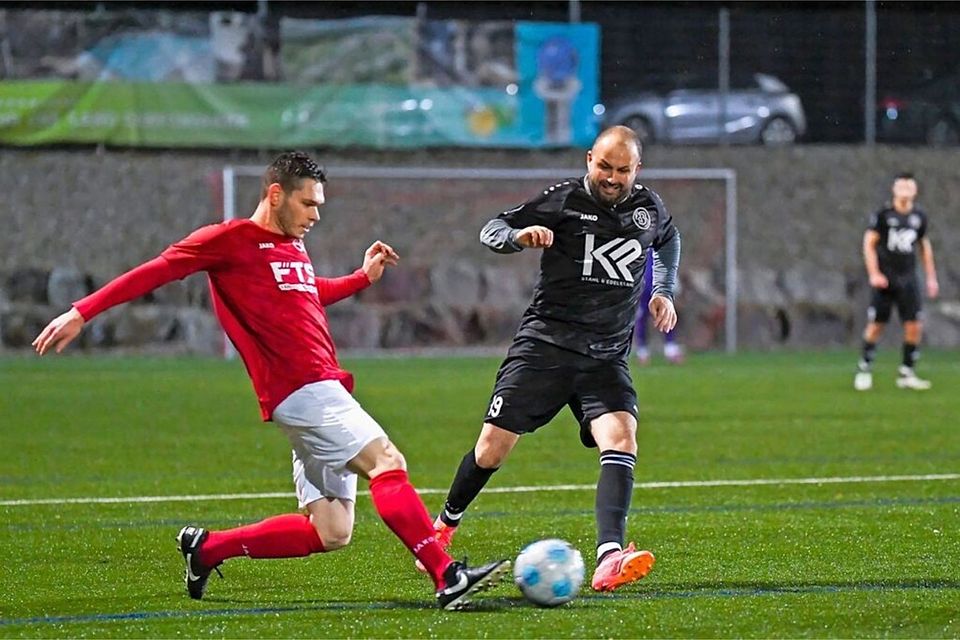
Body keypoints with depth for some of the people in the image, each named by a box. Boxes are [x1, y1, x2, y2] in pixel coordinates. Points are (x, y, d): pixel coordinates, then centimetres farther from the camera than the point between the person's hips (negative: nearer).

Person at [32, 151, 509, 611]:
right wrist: (83, 312, -11)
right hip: (303, 390, -9)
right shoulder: (229, 239, -3)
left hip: (322, 390, 9)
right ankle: (448, 579, -30)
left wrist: (363, 277, 32)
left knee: (330, 535, 6)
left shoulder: (294, 248, 22)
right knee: (387, 462, -22)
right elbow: (156, 271, -5)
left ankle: (206, 548, 18)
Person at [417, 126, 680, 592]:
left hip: (607, 357, 2)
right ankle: (444, 526, 27)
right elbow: (491, 231, -1)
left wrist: (664, 291, 19)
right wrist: (519, 236, -23)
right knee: (493, 447, -3)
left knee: (621, 440, -22)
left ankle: (609, 562, -35)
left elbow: (668, 240, 32)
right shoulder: (564, 200, -4)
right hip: (544, 344, -2)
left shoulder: (648, 207, 8)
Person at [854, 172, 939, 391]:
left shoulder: (919, 216, 7)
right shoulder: (883, 214, -6)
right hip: (885, 278, -3)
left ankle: (906, 373, 4)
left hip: (908, 278, 4)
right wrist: (874, 274, -13)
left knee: (914, 325, -4)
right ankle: (864, 369, 12)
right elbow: (869, 243, -4)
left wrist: (931, 277, 16)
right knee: (876, 325, -2)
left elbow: (924, 246, 19)